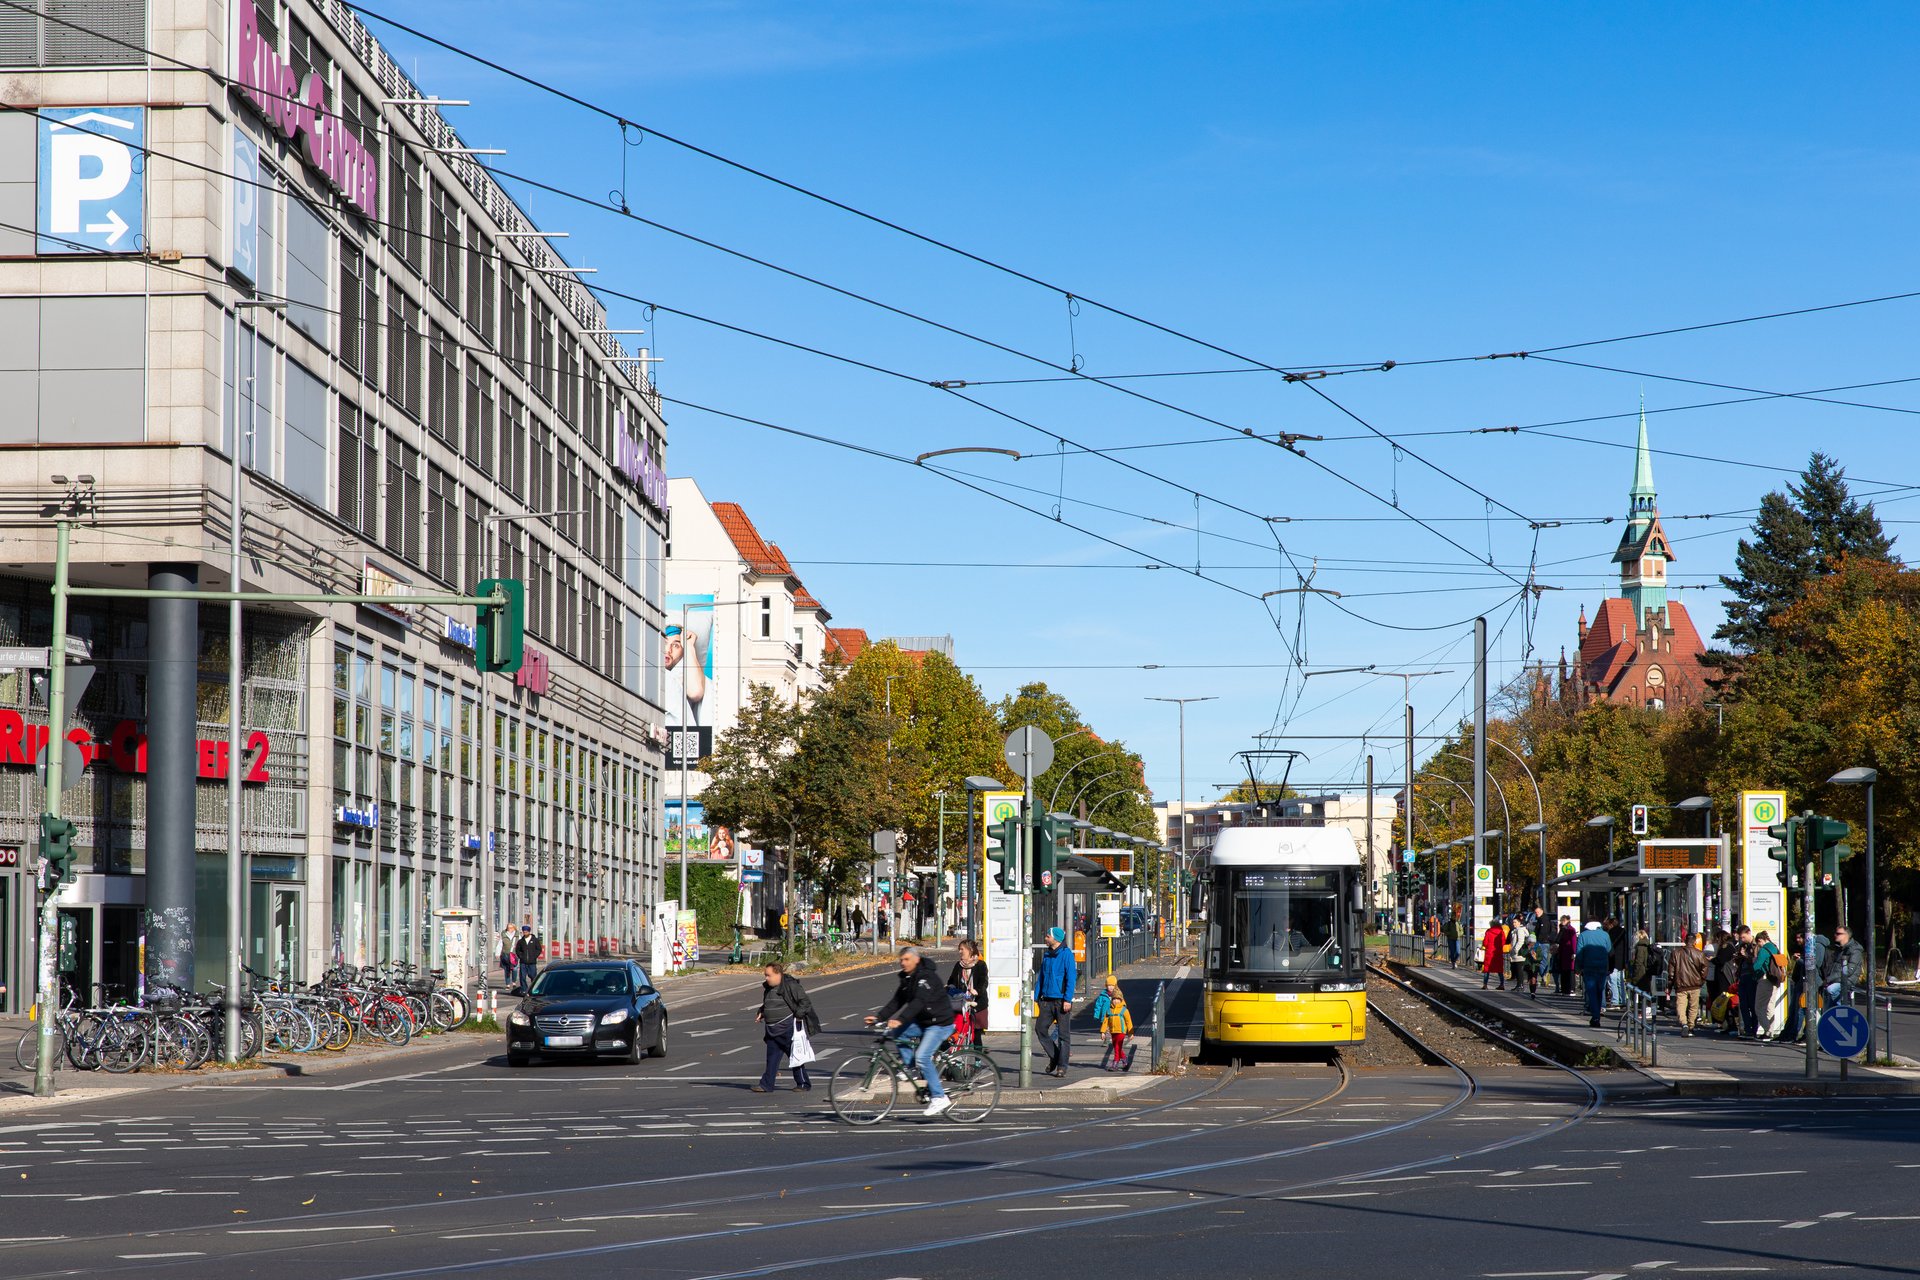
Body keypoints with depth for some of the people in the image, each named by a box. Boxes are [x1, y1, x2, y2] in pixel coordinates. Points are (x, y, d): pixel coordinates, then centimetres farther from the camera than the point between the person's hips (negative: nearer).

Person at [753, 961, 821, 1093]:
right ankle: (766, 1085, 8)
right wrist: (761, 1012, 10)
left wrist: (799, 1014, -19)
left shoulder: (790, 986, -14)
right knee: (772, 1057, 7)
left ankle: (803, 1084, 11)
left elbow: (805, 1001, -13)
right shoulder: (769, 988, 12)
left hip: (788, 1028, -8)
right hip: (773, 1030, 8)